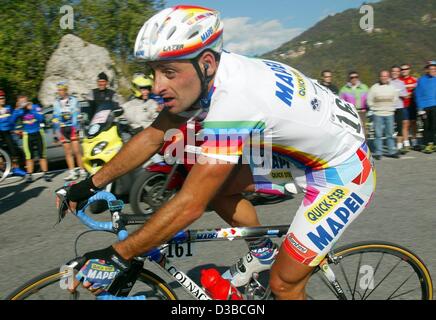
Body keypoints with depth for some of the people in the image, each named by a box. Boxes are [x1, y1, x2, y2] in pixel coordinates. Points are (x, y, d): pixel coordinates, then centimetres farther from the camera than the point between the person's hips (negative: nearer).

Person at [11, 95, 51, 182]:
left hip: (38, 133, -1)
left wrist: (31, 109, -19)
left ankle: (45, 174, 7)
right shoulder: (19, 111, 0)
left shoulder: (35, 107, -5)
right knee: (29, 156, 3)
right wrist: (18, 110, -18)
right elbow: (13, 121, -11)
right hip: (27, 135, 1)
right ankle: (29, 175, 11)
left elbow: (41, 119, -17)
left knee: (42, 155, 1)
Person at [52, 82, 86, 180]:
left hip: (72, 128, -4)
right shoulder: (56, 103, 15)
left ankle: (82, 171, -2)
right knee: (68, 152, 2)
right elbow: (55, 118, 14)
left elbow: (76, 115, 0)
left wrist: (76, 127, -8)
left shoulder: (73, 100, 5)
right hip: (62, 129, 4)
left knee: (76, 151, -8)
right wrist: (57, 130, 7)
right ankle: (72, 172, 4)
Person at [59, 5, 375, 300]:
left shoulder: (234, 98, -35)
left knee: (283, 284, -4)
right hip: (304, 152, 8)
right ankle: (262, 252, 23)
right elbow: (152, 137, 0)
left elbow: (190, 206, -33)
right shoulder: (203, 77, -10)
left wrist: (116, 257, -23)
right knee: (213, 185, 1)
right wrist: (91, 185, 1)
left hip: (343, 172, -7)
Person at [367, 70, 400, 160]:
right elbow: (369, 100, 2)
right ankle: (378, 152, 2)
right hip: (378, 114, -3)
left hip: (389, 114, 3)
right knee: (378, 134, -2)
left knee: (390, 134, 6)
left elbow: (396, 98, 18)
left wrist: (392, 108, 8)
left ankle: (392, 151, 12)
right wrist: (374, 108, -2)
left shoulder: (392, 87, 9)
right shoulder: (374, 87, 0)